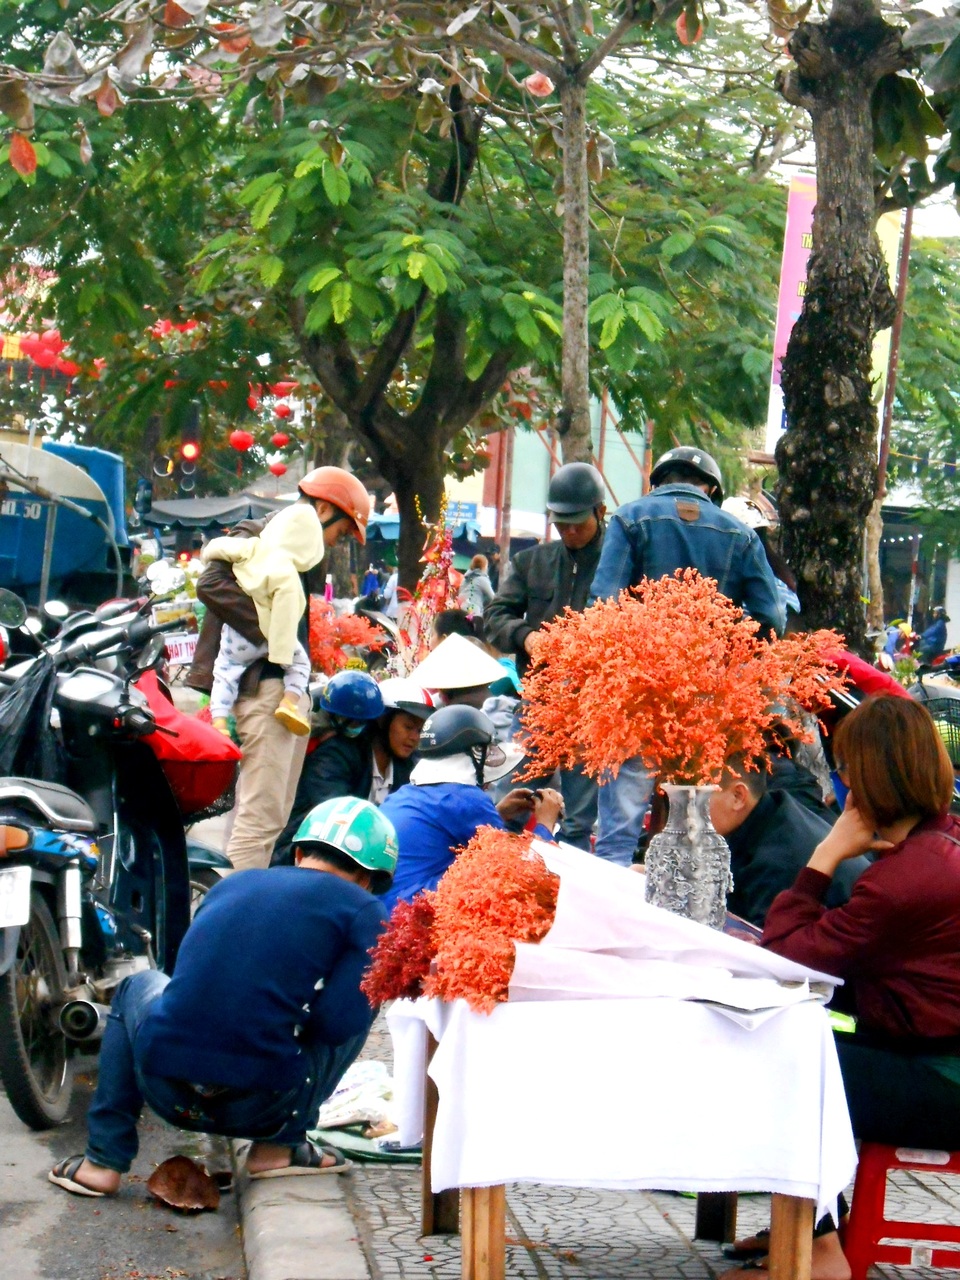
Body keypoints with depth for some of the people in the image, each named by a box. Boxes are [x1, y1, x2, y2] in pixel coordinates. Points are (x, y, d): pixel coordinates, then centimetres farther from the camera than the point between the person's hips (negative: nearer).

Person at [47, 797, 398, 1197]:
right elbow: (336, 1022, -8)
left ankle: (103, 1161, 22)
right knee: (358, 1010, 20)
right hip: (262, 1107, -3)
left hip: (166, 1091, 3)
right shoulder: (361, 911, 3)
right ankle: (280, 1145, 12)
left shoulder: (230, 885, 17)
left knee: (138, 986, 35)